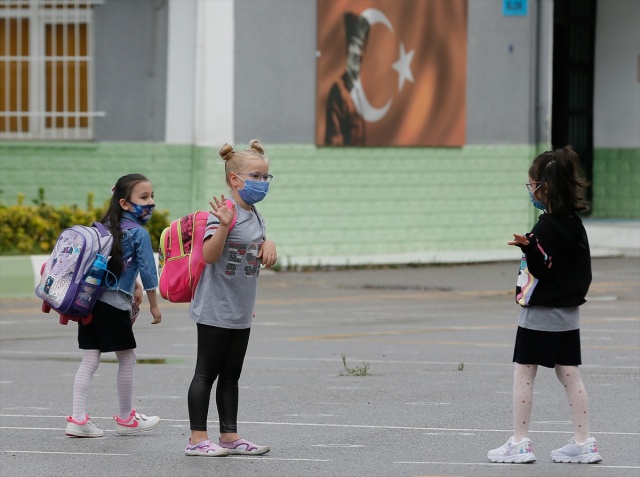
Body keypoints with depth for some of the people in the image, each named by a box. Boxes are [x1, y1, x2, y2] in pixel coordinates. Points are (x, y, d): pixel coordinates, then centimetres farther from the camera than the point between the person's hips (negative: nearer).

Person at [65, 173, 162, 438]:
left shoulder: (106, 227, 15)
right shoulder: (139, 234, -9)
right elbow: (148, 270, -8)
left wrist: (135, 284, 37)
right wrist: (153, 304, 4)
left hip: (89, 300, 7)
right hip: (115, 305, -7)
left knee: (89, 360, 6)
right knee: (127, 359, 10)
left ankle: (78, 419, -1)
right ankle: (126, 418, 21)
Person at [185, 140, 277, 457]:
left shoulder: (255, 217, 10)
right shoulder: (224, 213, -16)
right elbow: (210, 255, -26)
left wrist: (268, 246, 6)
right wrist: (223, 226, -38)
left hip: (240, 313, 8)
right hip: (215, 310, -8)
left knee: (230, 377, 14)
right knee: (206, 373, -2)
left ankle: (229, 436, 20)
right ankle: (197, 439, 2)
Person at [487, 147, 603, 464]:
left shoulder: (547, 227, -18)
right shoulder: (573, 224, 7)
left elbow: (544, 269, -20)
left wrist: (528, 247, -35)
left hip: (540, 314, -8)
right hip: (569, 313, 8)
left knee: (523, 374, 1)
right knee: (569, 376, 9)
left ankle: (520, 443, 3)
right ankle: (583, 443, 7)